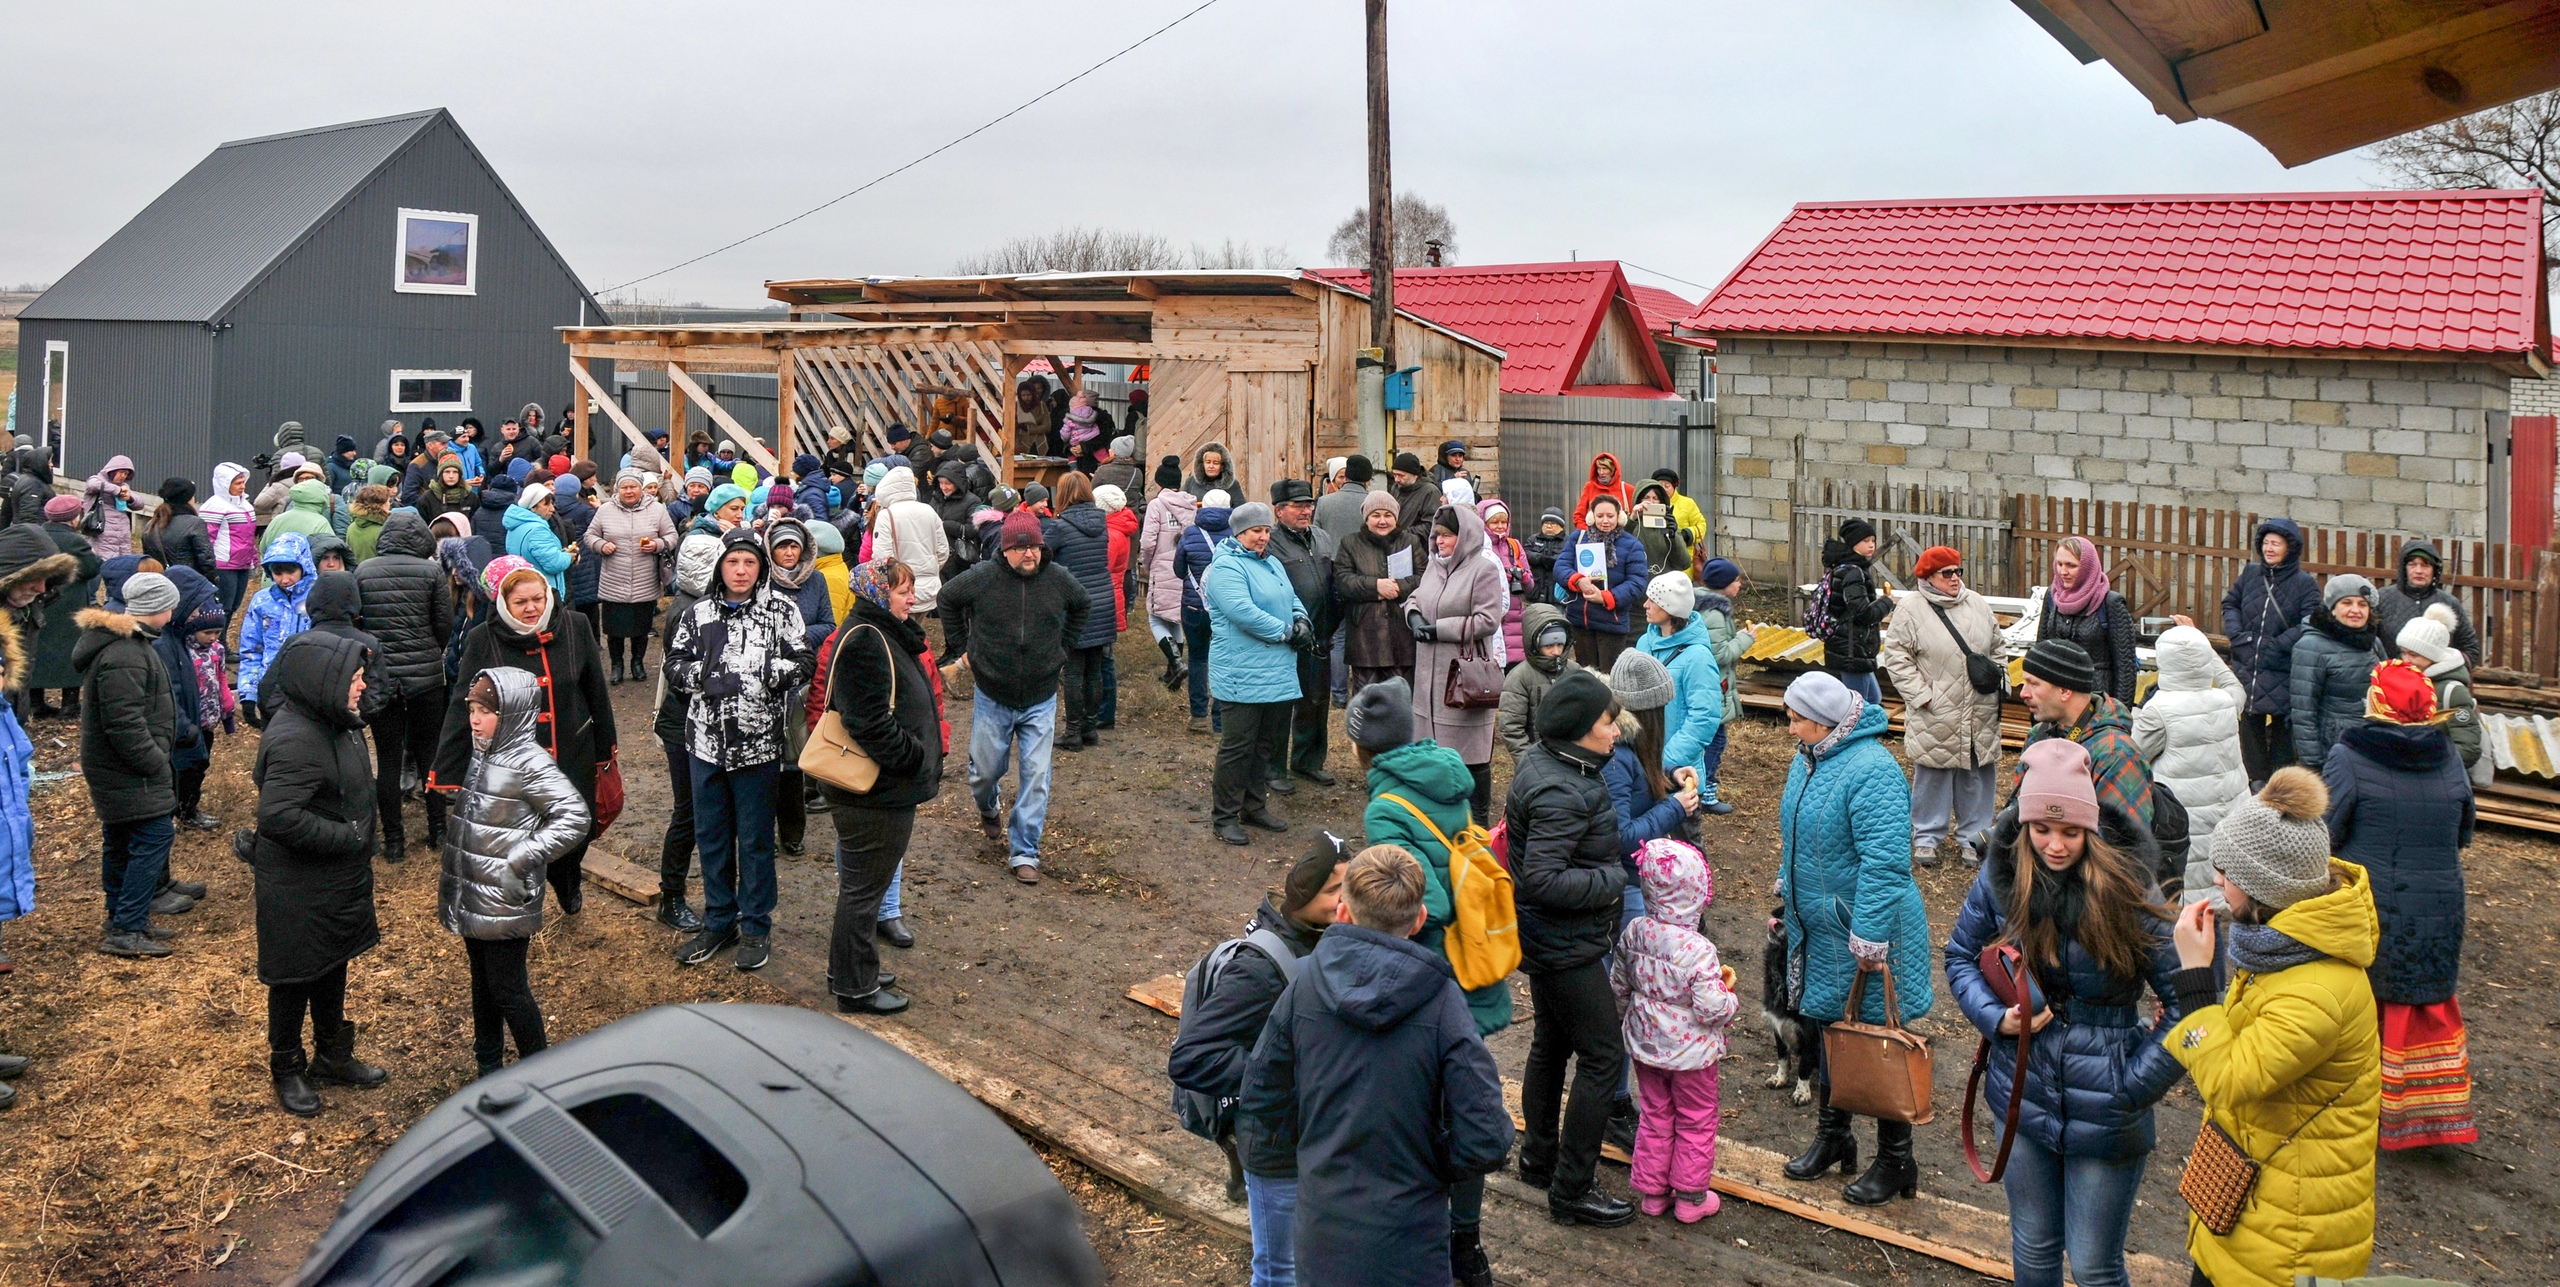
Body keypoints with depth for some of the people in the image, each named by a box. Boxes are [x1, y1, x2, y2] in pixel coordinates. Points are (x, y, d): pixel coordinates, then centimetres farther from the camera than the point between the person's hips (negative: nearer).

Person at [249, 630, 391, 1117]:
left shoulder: (335, 723, 2)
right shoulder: (294, 740, -28)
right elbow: (278, 816, -35)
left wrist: (358, 845, 13)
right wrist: (347, 837, -26)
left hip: (339, 877, 9)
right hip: (298, 888, -9)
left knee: (334, 967, 22)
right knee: (296, 977, 9)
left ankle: (333, 1056, 39)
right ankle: (287, 1069, 27)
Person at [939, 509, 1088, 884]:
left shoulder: (1058, 580, -5)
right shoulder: (981, 578, -11)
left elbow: (1082, 607, 17)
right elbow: (946, 600, 8)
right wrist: (963, 647, 5)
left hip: (1040, 700, 1)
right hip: (992, 698, -1)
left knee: (1036, 778, -3)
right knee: (986, 769, 13)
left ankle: (1024, 852, 7)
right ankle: (988, 809, 48)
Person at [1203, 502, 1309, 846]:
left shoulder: (1272, 563, 16)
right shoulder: (1226, 567, -13)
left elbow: (1291, 600, 20)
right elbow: (1243, 612, -24)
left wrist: (1302, 621, -3)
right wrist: (1287, 632, -18)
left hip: (1276, 673, 9)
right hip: (1242, 673, -9)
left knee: (1264, 744, 17)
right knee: (1237, 746, -4)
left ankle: (1254, 807, 29)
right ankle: (1224, 817, 5)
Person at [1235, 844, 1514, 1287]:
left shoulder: (1304, 987, -9)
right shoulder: (1442, 1004, -16)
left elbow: (1260, 1107, 0)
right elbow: (1484, 1145, -18)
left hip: (1321, 1234, 2)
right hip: (1408, 1247, -2)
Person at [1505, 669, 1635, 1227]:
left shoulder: (1542, 764, 4)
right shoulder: (1561, 793, -28)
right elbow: (1544, 879, -33)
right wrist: (1614, 880, -22)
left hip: (1545, 942, 11)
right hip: (1567, 947, -11)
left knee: (1551, 1044, 23)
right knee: (1603, 1056, -2)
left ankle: (1539, 1159, 39)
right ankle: (1570, 1191, 5)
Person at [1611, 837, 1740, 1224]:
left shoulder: (1634, 933, -10)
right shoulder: (1698, 950, -28)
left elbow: (1618, 985, 3)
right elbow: (1711, 1009, -27)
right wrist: (1730, 996, -6)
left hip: (1646, 1045, 5)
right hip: (1691, 1053, -5)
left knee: (1655, 1116, 20)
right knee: (1695, 1122, 14)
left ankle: (1651, 1192, 29)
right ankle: (1690, 1198, 24)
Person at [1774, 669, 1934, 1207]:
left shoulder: (1871, 771, -25)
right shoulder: (1808, 759, 5)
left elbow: (1885, 863, -28)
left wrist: (1869, 940, -28)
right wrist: (1787, 894, 22)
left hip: (1867, 935, -9)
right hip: (1818, 930, 9)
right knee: (1829, 1029, 20)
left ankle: (1896, 1161, 18)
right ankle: (1832, 1134, 37)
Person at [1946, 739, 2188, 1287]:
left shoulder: (2127, 887, -16)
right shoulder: (2001, 877, -7)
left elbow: (2188, 1001, -13)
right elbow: (1961, 957, 9)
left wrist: (2133, 1085, -15)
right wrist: (1996, 1016, -9)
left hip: (2104, 1113, -3)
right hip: (2024, 1094, 3)